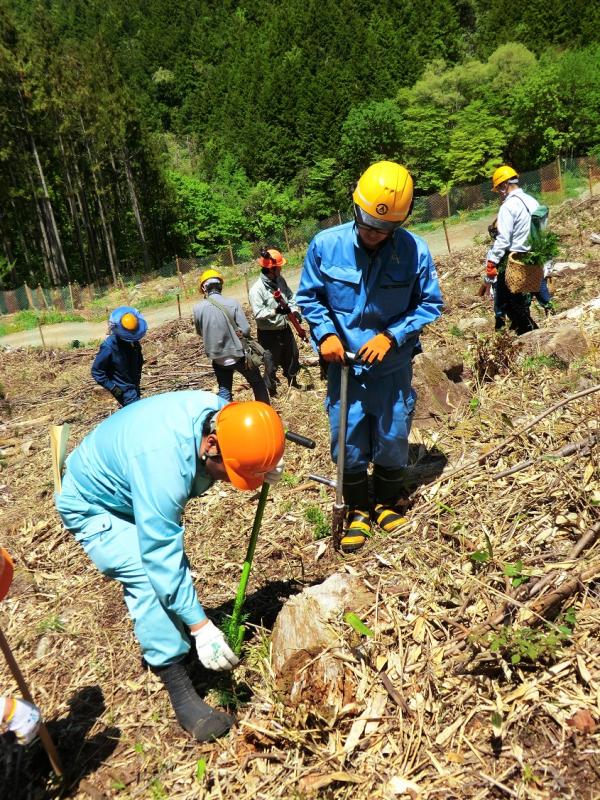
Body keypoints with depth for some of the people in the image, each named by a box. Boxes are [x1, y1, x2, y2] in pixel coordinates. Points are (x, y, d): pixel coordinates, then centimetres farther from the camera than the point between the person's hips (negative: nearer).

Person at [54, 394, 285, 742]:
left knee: (175, 572, 11)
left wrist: (266, 467, -19)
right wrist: (200, 626, -34)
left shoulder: (219, 414, -22)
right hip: (94, 508, -8)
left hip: (139, 496, 8)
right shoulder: (163, 460, -44)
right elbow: (162, 556, -38)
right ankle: (181, 693, -13)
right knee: (152, 580, -22)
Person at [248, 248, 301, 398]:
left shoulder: (280, 280, 0)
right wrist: (275, 311, -39)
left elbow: (290, 296, 10)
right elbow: (258, 313, -28)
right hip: (268, 333, -7)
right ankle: (270, 390, 27)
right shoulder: (256, 289, -23)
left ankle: (292, 383, 47)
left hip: (285, 328, 8)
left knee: (293, 356, 23)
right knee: (272, 363, 7)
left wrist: (295, 310, -7)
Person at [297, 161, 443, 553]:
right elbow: (309, 296, 2)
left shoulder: (415, 251, -12)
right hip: (344, 366, 0)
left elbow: (430, 304, -3)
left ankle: (388, 505, 38)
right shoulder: (325, 245, -10)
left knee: (393, 440, 13)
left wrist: (391, 335, -16)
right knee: (349, 445, 7)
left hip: (393, 367, 0)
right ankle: (358, 511, 30)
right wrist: (325, 334, -13)